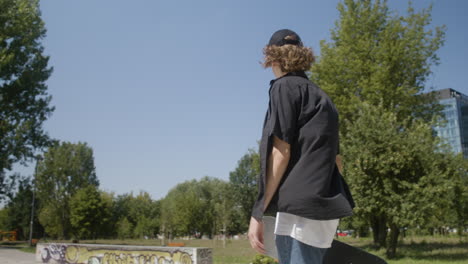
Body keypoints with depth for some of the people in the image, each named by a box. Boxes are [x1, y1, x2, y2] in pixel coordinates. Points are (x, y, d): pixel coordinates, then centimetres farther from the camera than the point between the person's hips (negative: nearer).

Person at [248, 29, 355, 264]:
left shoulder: (285, 87, -2)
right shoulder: (320, 96, 23)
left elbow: (281, 152, -11)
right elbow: (336, 159, 22)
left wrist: (258, 212, -11)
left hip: (301, 208, -9)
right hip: (324, 206, 9)